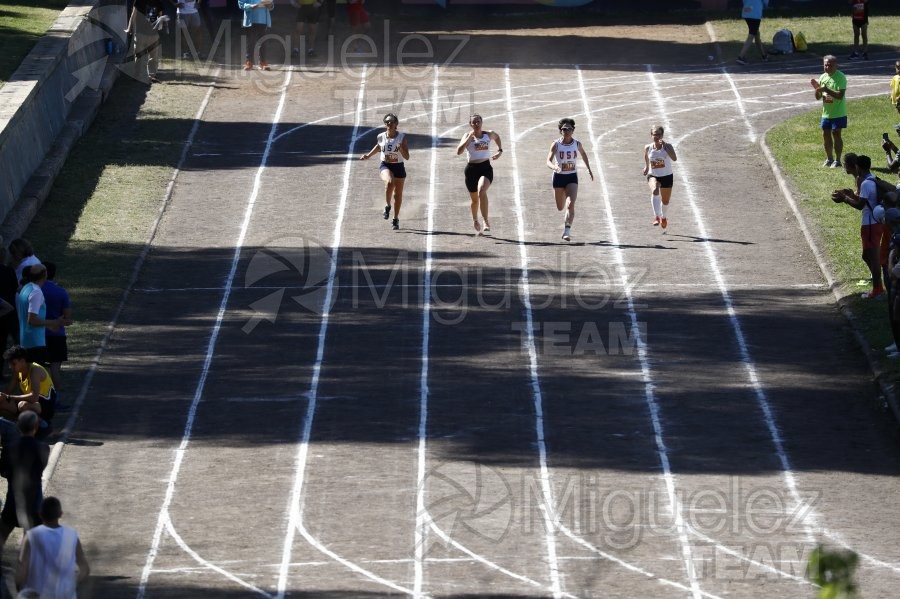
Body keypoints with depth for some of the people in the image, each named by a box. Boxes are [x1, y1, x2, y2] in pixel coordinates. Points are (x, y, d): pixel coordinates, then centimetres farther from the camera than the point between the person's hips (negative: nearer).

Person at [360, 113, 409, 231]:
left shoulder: (402, 137, -10)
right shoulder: (381, 137, -4)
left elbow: (407, 157, -12)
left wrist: (400, 148, -29)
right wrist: (369, 155, 19)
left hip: (399, 167, 0)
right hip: (385, 166, 0)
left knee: (398, 195, 10)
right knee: (389, 182, -34)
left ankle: (396, 219, 29)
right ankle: (387, 206, -11)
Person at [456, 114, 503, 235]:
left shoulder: (488, 135, 3)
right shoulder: (468, 136, -2)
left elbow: (497, 137, 29)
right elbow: (459, 151, -18)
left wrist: (500, 150, 22)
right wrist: (469, 138, -21)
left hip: (485, 167, -1)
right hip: (472, 169, 1)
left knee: (482, 191, -29)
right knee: (475, 199, 12)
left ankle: (486, 221, -27)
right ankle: (476, 222, 38)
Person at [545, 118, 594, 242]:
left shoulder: (577, 144, -4)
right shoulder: (556, 145, -12)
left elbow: (583, 154, 18)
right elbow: (549, 161, -22)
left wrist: (589, 169, 18)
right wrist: (554, 167, -43)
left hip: (572, 177, 0)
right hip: (559, 176, 0)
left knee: (570, 204, -20)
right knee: (560, 208, 12)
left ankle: (567, 230, -21)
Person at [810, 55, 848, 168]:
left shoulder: (840, 77, -13)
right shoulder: (823, 77, 7)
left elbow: (840, 95, -23)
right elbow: (818, 97, 11)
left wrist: (826, 89, -30)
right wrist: (817, 88, -11)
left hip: (838, 113, -7)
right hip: (826, 112, 7)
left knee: (836, 134, -5)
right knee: (826, 134, 10)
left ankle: (837, 160, 3)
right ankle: (829, 158, 24)